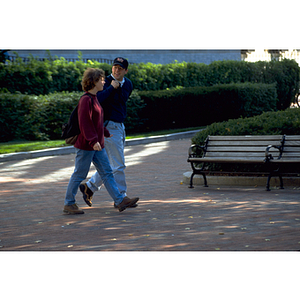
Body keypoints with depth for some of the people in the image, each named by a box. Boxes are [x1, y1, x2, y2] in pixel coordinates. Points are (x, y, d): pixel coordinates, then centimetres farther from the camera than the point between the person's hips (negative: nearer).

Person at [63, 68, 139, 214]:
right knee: (79, 174, 0)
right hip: (86, 145, -10)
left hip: (97, 145, 10)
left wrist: (106, 133, 28)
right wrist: (93, 141, -27)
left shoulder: (94, 98, 14)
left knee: (107, 173, 6)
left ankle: (120, 201, 5)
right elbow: (84, 122, -23)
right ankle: (69, 204, 12)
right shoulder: (85, 100, -16)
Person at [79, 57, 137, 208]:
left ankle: (89, 187, 24)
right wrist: (112, 87, -25)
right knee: (118, 166, -5)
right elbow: (96, 99, -30)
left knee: (111, 165, 14)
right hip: (109, 127, -8)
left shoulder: (128, 85, 10)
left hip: (120, 126, 8)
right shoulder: (105, 82, -13)